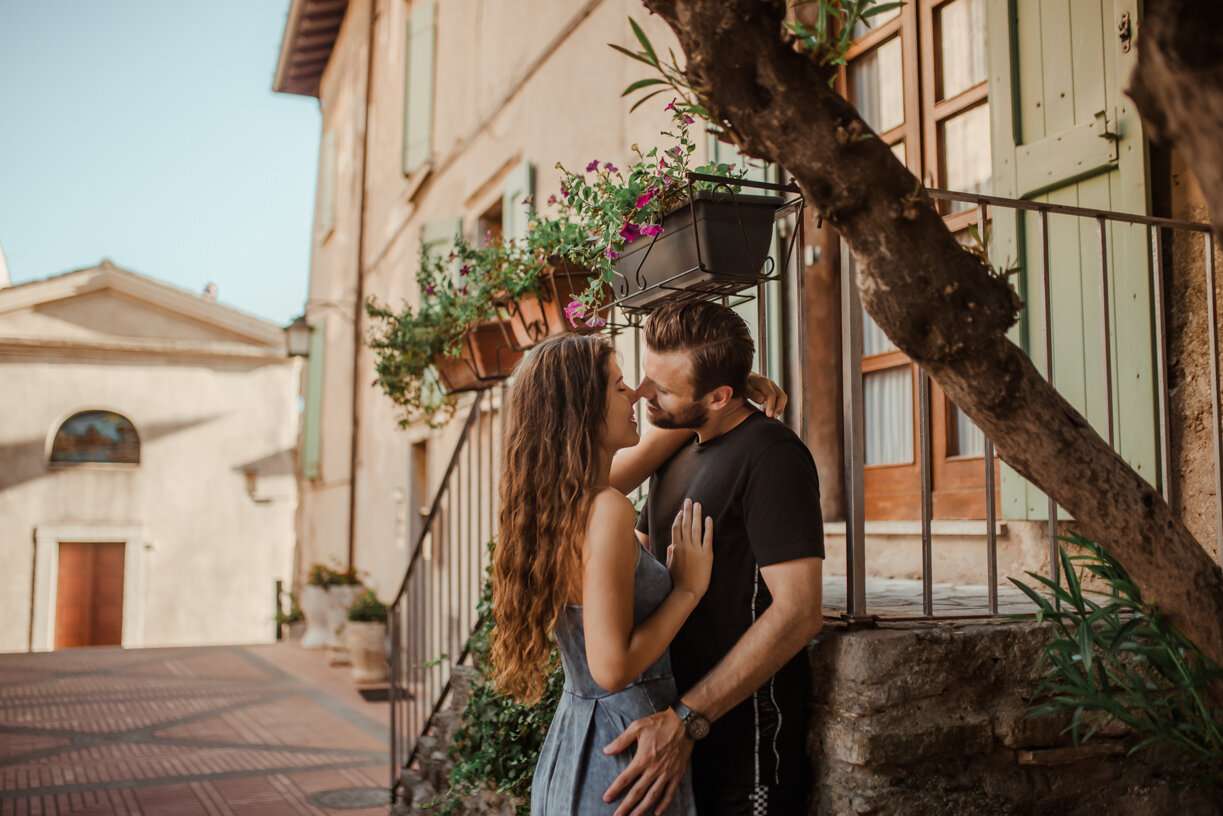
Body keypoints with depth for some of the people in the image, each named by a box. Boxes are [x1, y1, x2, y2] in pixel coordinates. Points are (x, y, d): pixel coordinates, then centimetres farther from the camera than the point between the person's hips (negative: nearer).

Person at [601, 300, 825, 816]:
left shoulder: (772, 457, -18)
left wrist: (686, 720, -27)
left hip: (745, 736, -8)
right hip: (683, 720, 8)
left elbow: (798, 613, -26)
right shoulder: (680, 453, 10)